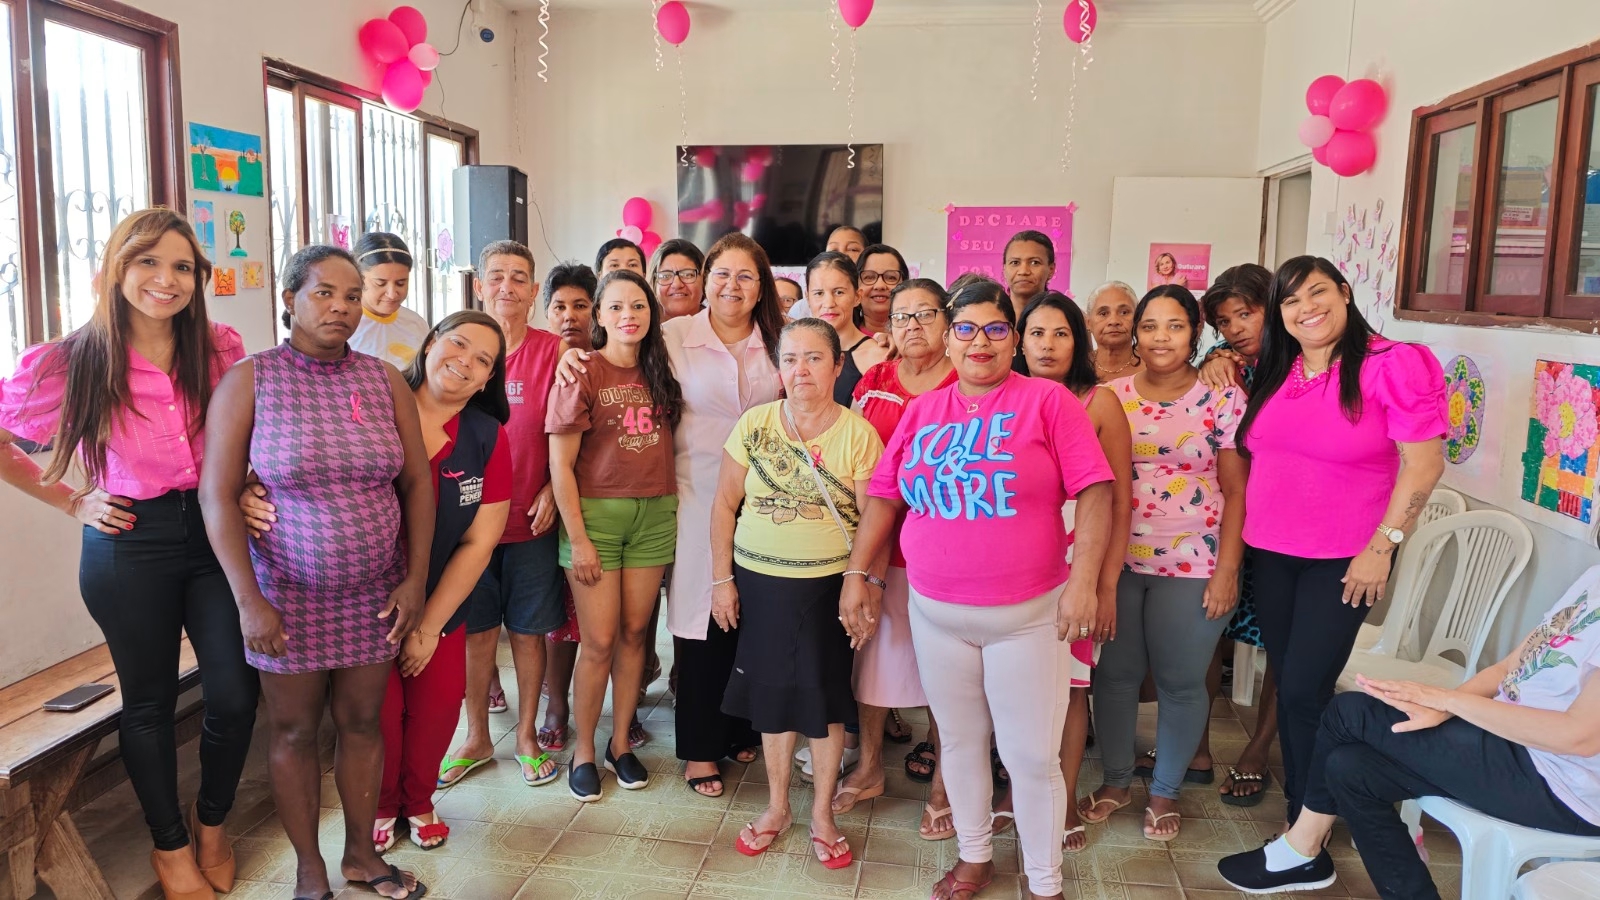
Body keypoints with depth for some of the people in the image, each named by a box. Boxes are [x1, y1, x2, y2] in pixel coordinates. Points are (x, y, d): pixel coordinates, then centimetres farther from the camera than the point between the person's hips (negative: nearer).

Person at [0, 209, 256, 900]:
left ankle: (212, 823, 31)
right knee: (150, 701, 12)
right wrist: (71, 502, 2)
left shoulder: (223, 350, -2)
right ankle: (170, 845, 34)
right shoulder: (68, 364, -8)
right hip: (129, 547, -2)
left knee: (236, 695, 3)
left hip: (217, 533, 2)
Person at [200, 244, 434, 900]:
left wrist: (415, 578, -2)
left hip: (375, 593, 2)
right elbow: (217, 495, -9)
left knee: (363, 722, 12)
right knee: (295, 731, 9)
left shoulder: (386, 382, 1)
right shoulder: (248, 381, -7)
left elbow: (418, 483, 4)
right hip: (288, 595, -2)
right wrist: (249, 601, -15)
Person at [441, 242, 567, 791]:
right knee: (476, 631, 11)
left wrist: (552, 489, -11)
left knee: (528, 630, 8)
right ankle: (476, 737, 28)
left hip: (531, 518, -1)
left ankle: (527, 735, 25)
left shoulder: (553, 352, -3)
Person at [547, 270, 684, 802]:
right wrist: (577, 539, -11)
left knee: (634, 632, 10)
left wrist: (671, 512, 5)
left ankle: (620, 743, 25)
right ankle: (583, 751, 17)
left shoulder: (660, 371, 9)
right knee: (600, 641, -1)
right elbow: (560, 464, -8)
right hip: (596, 513, -4)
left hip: (655, 514, 4)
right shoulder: (583, 373, -6)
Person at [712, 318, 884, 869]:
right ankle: (776, 806, 30)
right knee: (772, 693, 11)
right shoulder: (754, 424, -2)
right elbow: (725, 503, 3)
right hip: (759, 581, 2)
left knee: (826, 696, 7)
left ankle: (822, 812, 26)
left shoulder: (858, 434, -7)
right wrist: (721, 579, 0)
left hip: (827, 585, -2)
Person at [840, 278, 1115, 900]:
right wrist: (857, 574, 8)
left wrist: (1082, 579, -17)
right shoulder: (923, 411, 7)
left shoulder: (1047, 401, -6)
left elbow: (1094, 492, -10)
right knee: (960, 741, 17)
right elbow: (884, 497, 11)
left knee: (1033, 755, 4)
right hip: (936, 614, 4)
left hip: (1029, 614, -4)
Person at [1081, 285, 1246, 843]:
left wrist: (1227, 569, -8)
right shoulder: (1111, 396, 4)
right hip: (1117, 560, 2)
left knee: (1181, 682, 8)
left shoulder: (1222, 398, -3)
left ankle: (1165, 791, 28)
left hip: (1192, 565, -2)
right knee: (1114, 674, 10)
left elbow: (1236, 488, -3)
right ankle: (1116, 781, 30)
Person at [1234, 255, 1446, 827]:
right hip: (1270, 553, 5)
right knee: (1288, 688, 12)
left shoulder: (1393, 366, -12)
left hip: (1344, 561, -5)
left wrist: (1381, 547, -14)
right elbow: (1251, 454, 18)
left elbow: (1424, 463, -14)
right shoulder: (1271, 372, 5)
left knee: (1305, 692, -4)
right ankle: (1299, 811, 28)